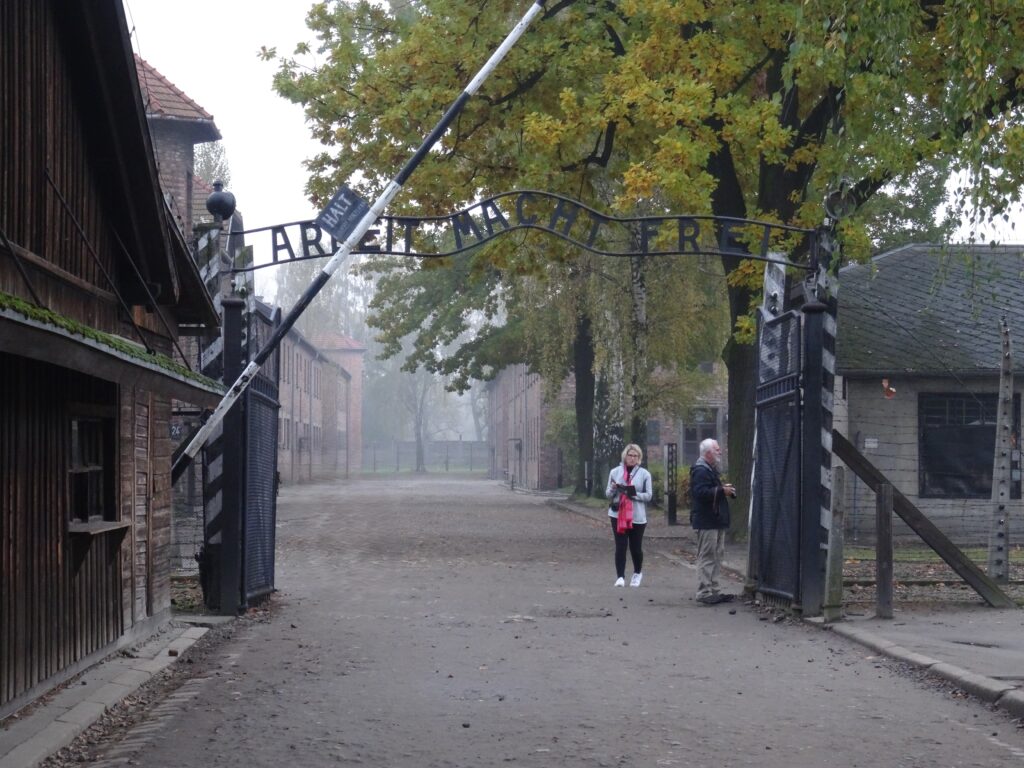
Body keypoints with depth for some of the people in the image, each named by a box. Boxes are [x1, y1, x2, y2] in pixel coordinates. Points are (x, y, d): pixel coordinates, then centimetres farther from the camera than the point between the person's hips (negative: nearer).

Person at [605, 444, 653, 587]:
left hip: (637, 516, -1)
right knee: (620, 546, -4)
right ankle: (620, 576, -2)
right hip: (618, 515, 1)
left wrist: (634, 494, -18)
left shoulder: (644, 474, 0)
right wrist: (613, 489, -13)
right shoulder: (615, 472, 5)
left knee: (636, 547, 6)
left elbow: (648, 495, -2)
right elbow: (608, 494, 10)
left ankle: (637, 573, 30)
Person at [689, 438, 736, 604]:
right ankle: (704, 592, -8)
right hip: (706, 522, -11)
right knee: (707, 556, -9)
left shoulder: (711, 469, 20)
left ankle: (713, 590, 19)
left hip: (716, 521, 11)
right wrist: (722, 491, -23)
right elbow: (701, 492, -26)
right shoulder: (700, 470, -15)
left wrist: (725, 489, 13)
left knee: (717, 555, 13)